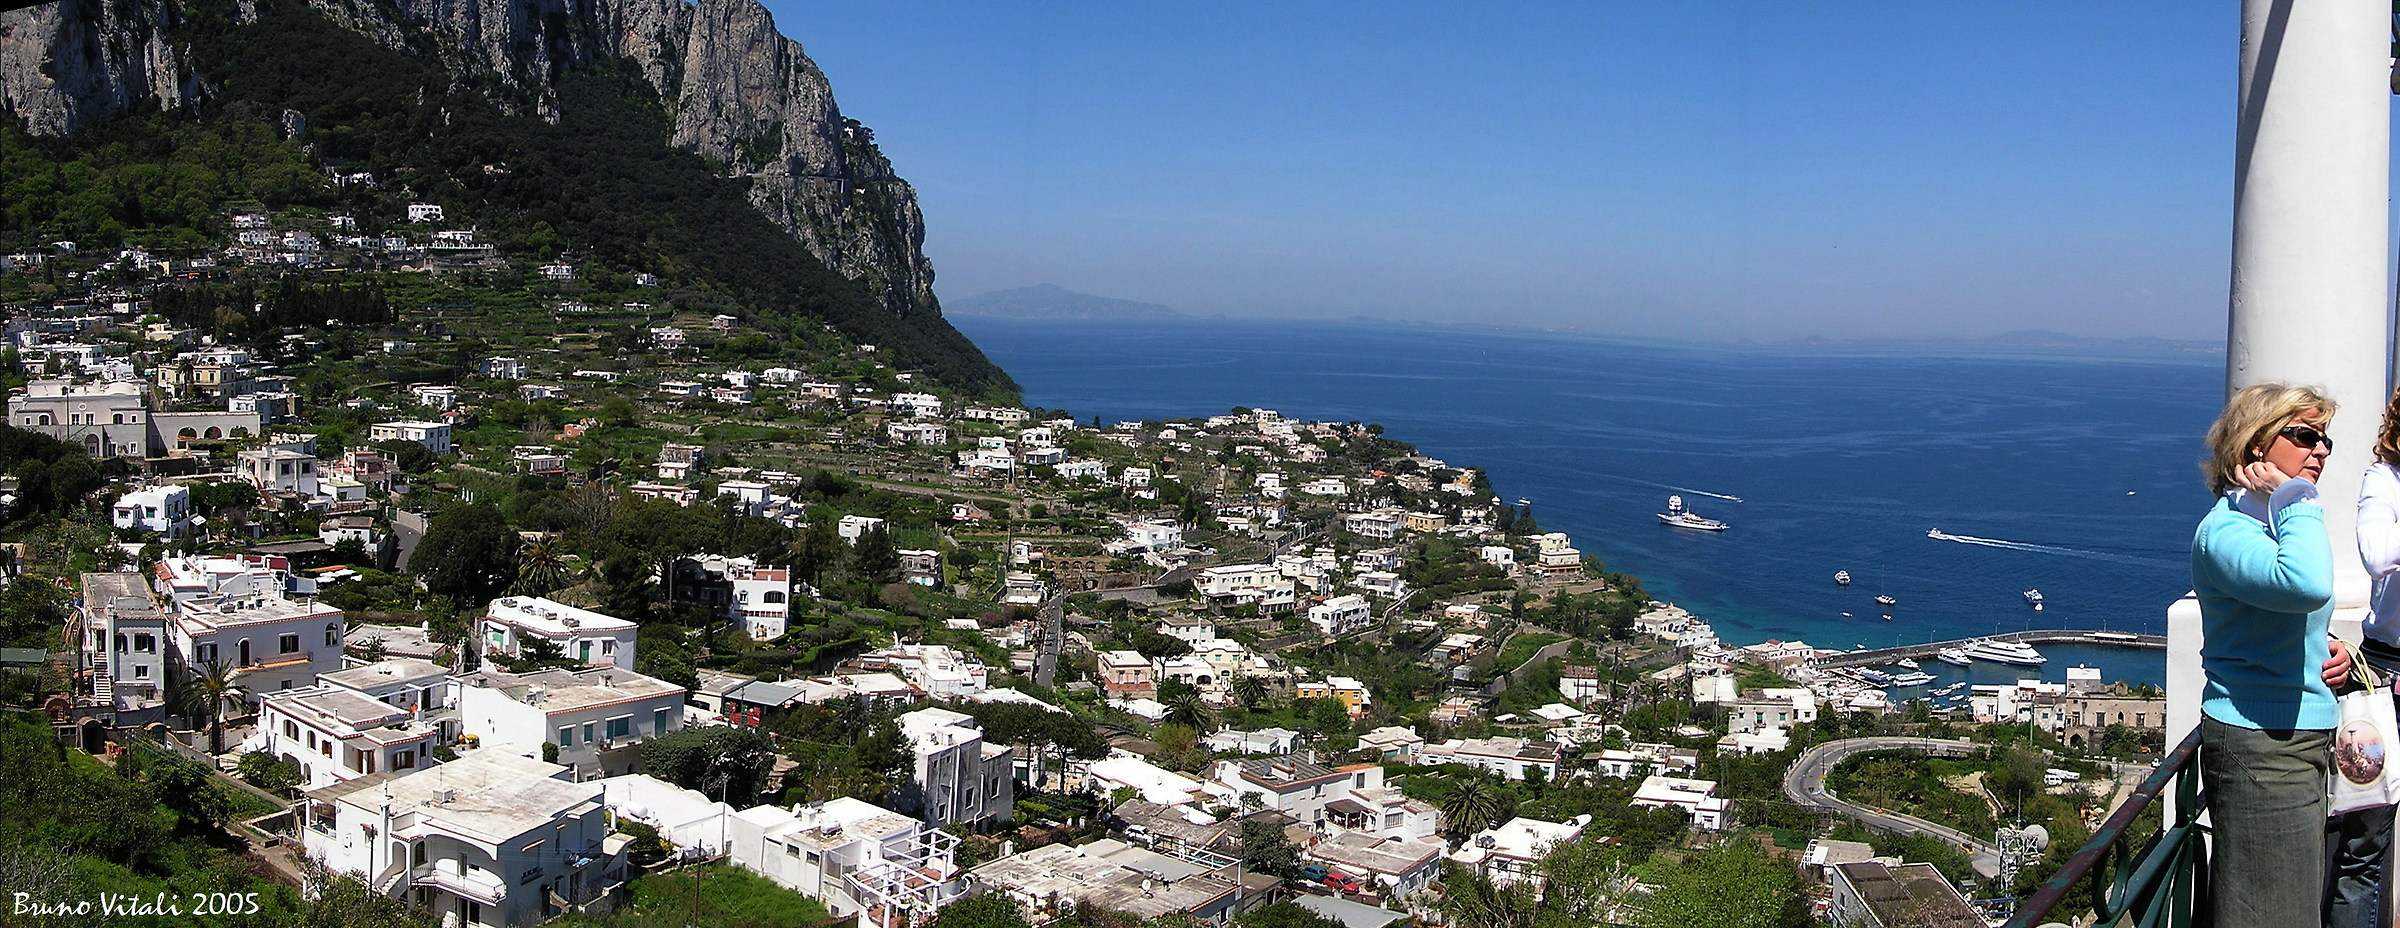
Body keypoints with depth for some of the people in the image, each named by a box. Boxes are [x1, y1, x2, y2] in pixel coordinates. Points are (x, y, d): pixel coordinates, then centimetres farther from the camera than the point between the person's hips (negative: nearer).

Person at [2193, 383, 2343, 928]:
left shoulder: (2277, 521, 14)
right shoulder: (2226, 529, -18)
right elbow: (2307, 586, -39)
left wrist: (2326, 651, 7)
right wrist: (2296, 499, -24)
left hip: (2302, 737, 10)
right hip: (2261, 745, -10)